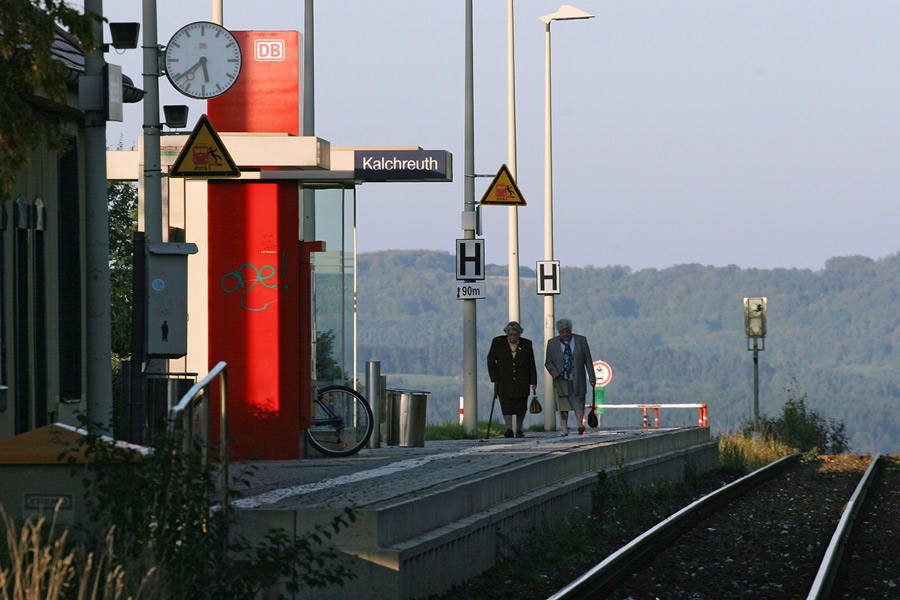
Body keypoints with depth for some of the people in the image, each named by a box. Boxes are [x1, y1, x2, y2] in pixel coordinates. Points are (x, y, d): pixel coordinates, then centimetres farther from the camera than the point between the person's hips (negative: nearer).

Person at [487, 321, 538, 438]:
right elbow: (491, 361, 1)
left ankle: (518, 430, 13)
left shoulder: (527, 344, 3)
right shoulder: (497, 342, -1)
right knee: (506, 405, -15)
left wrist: (533, 382, 1)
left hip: (521, 382, 1)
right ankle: (509, 428, -24)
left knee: (521, 407, 2)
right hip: (504, 381, -1)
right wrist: (495, 379, -6)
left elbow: (531, 365, 7)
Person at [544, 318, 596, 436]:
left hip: (577, 380, 0)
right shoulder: (552, 343, 4)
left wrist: (592, 377, 2)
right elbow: (548, 362, 5)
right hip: (561, 380, 0)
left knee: (578, 402, -11)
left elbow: (588, 360, 5)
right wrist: (553, 371, -16)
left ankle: (580, 424, -24)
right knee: (563, 405, 0)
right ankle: (564, 429, 2)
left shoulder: (581, 341, 3)